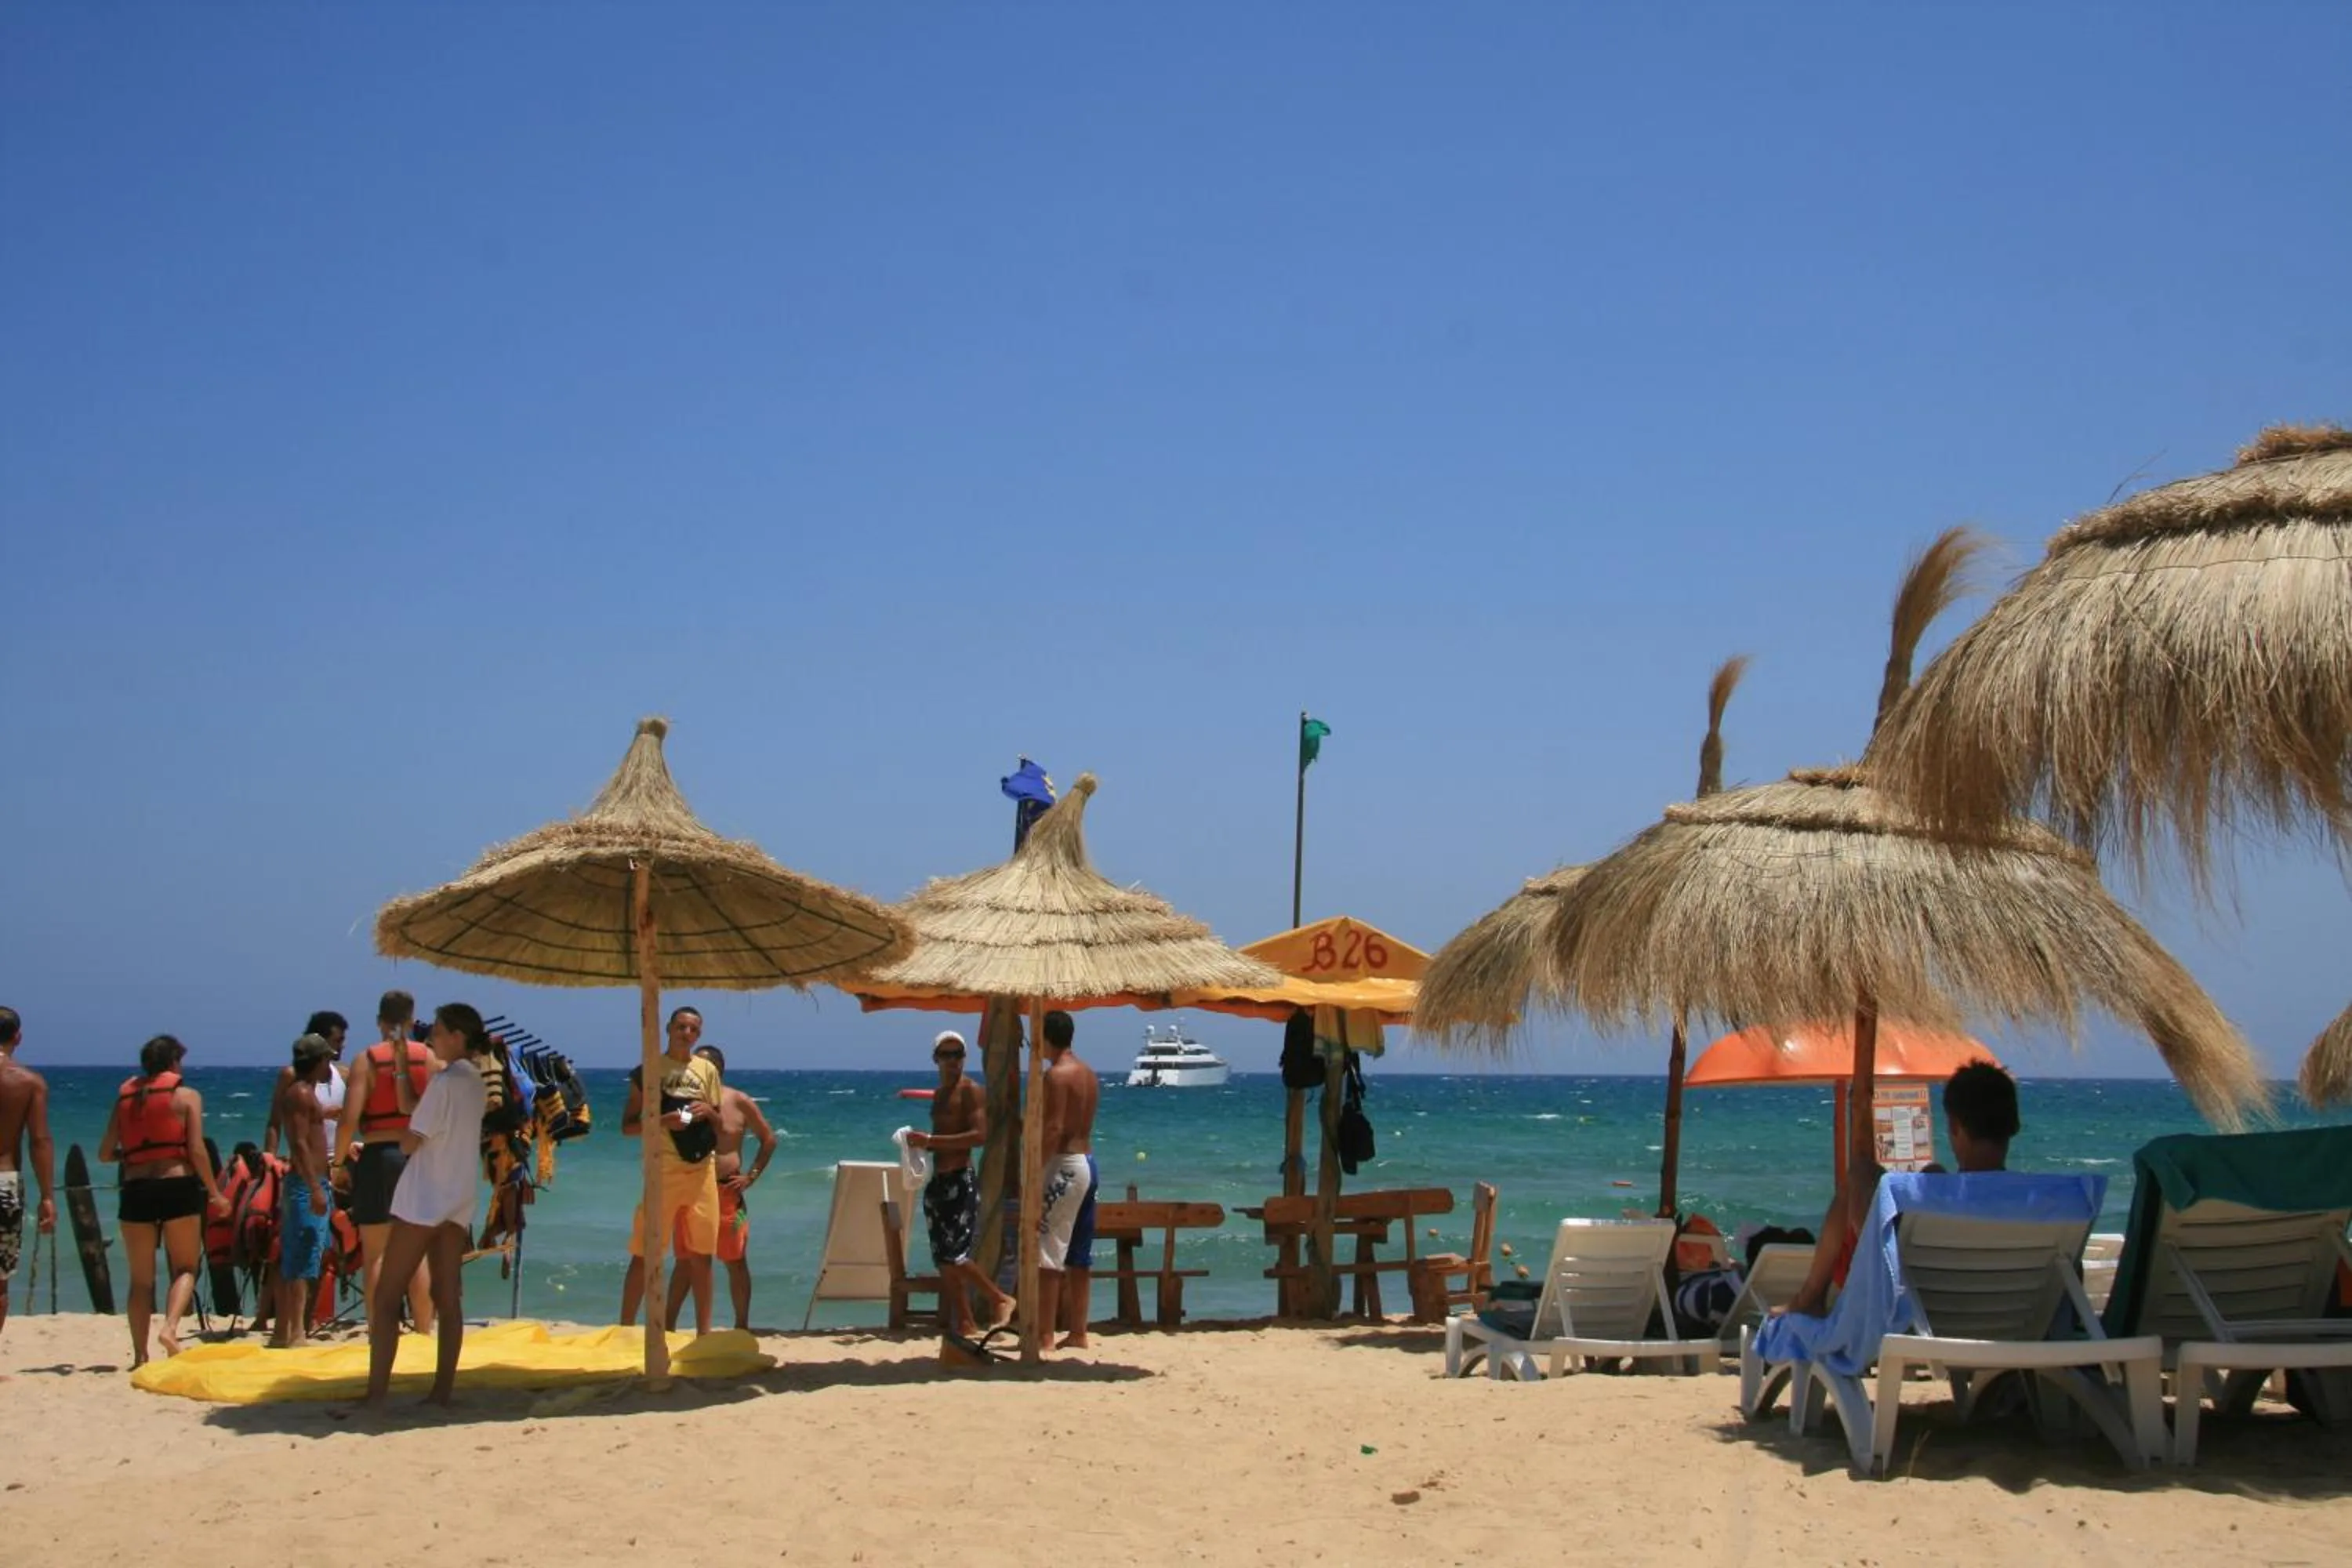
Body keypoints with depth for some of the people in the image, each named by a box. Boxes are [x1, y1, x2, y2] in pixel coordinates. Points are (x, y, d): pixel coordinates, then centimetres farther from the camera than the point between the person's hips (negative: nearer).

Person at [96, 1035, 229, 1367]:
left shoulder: (125, 1097, 12)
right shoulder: (186, 1096, 3)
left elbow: (105, 1153, 10)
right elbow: (197, 1151, -5)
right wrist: (214, 1192, 3)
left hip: (135, 1189, 3)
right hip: (177, 1186, -3)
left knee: (141, 1277, 10)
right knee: (185, 1268, 8)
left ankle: (140, 1355, 9)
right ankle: (170, 1326, -17)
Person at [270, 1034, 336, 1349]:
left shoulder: (304, 1092, 19)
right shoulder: (302, 1093, -11)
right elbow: (299, 1144, -20)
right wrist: (315, 1189, -26)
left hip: (309, 1184, 10)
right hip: (306, 1184, -10)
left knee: (290, 1263, 11)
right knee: (302, 1263, -13)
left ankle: (284, 1332, 15)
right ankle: (296, 1333, -16)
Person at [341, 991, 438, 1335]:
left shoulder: (367, 1060, -4)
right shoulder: (430, 1058, 2)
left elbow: (349, 1119, -10)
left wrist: (340, 1157, 5)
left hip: (378, 1156, -2)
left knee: (376, 1253, 3)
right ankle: (423, 1332, 11)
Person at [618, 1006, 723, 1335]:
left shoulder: (707, 1070, 11)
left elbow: (720, 1125, 17)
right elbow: (628, 1126, 0)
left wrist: (709, 1112, -6)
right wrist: (662, 1121, -17)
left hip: (701, 1169, 3)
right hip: (663, 1169, -3)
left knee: (700, 1255, 5)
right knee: (644, 1254, -4)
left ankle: (704, 1331, 11)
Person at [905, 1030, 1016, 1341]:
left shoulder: (970, 1091, -8)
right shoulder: (938, 1094, 18)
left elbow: (980, 1135, -21)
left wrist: (931, 1140, -22)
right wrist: (921, 1143, 8)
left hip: (960, 1181, -9)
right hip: (938, 1182, 9)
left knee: (953, 1255, -16)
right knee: (943, 1260, 8)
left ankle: (1000, 1301, -1)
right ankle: (963, 1325, 12)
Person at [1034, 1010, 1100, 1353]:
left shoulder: (1056, 1074, -13)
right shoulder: (1088, 1074, 14)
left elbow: (1055, 1128, -20)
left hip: (1063, 1165, -9)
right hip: (1087, 1162, 9)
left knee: (1047, 1255, -7)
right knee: (1079, 1258, 11)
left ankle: (1045, 1336, -8)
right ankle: (1077, 1334, 14)